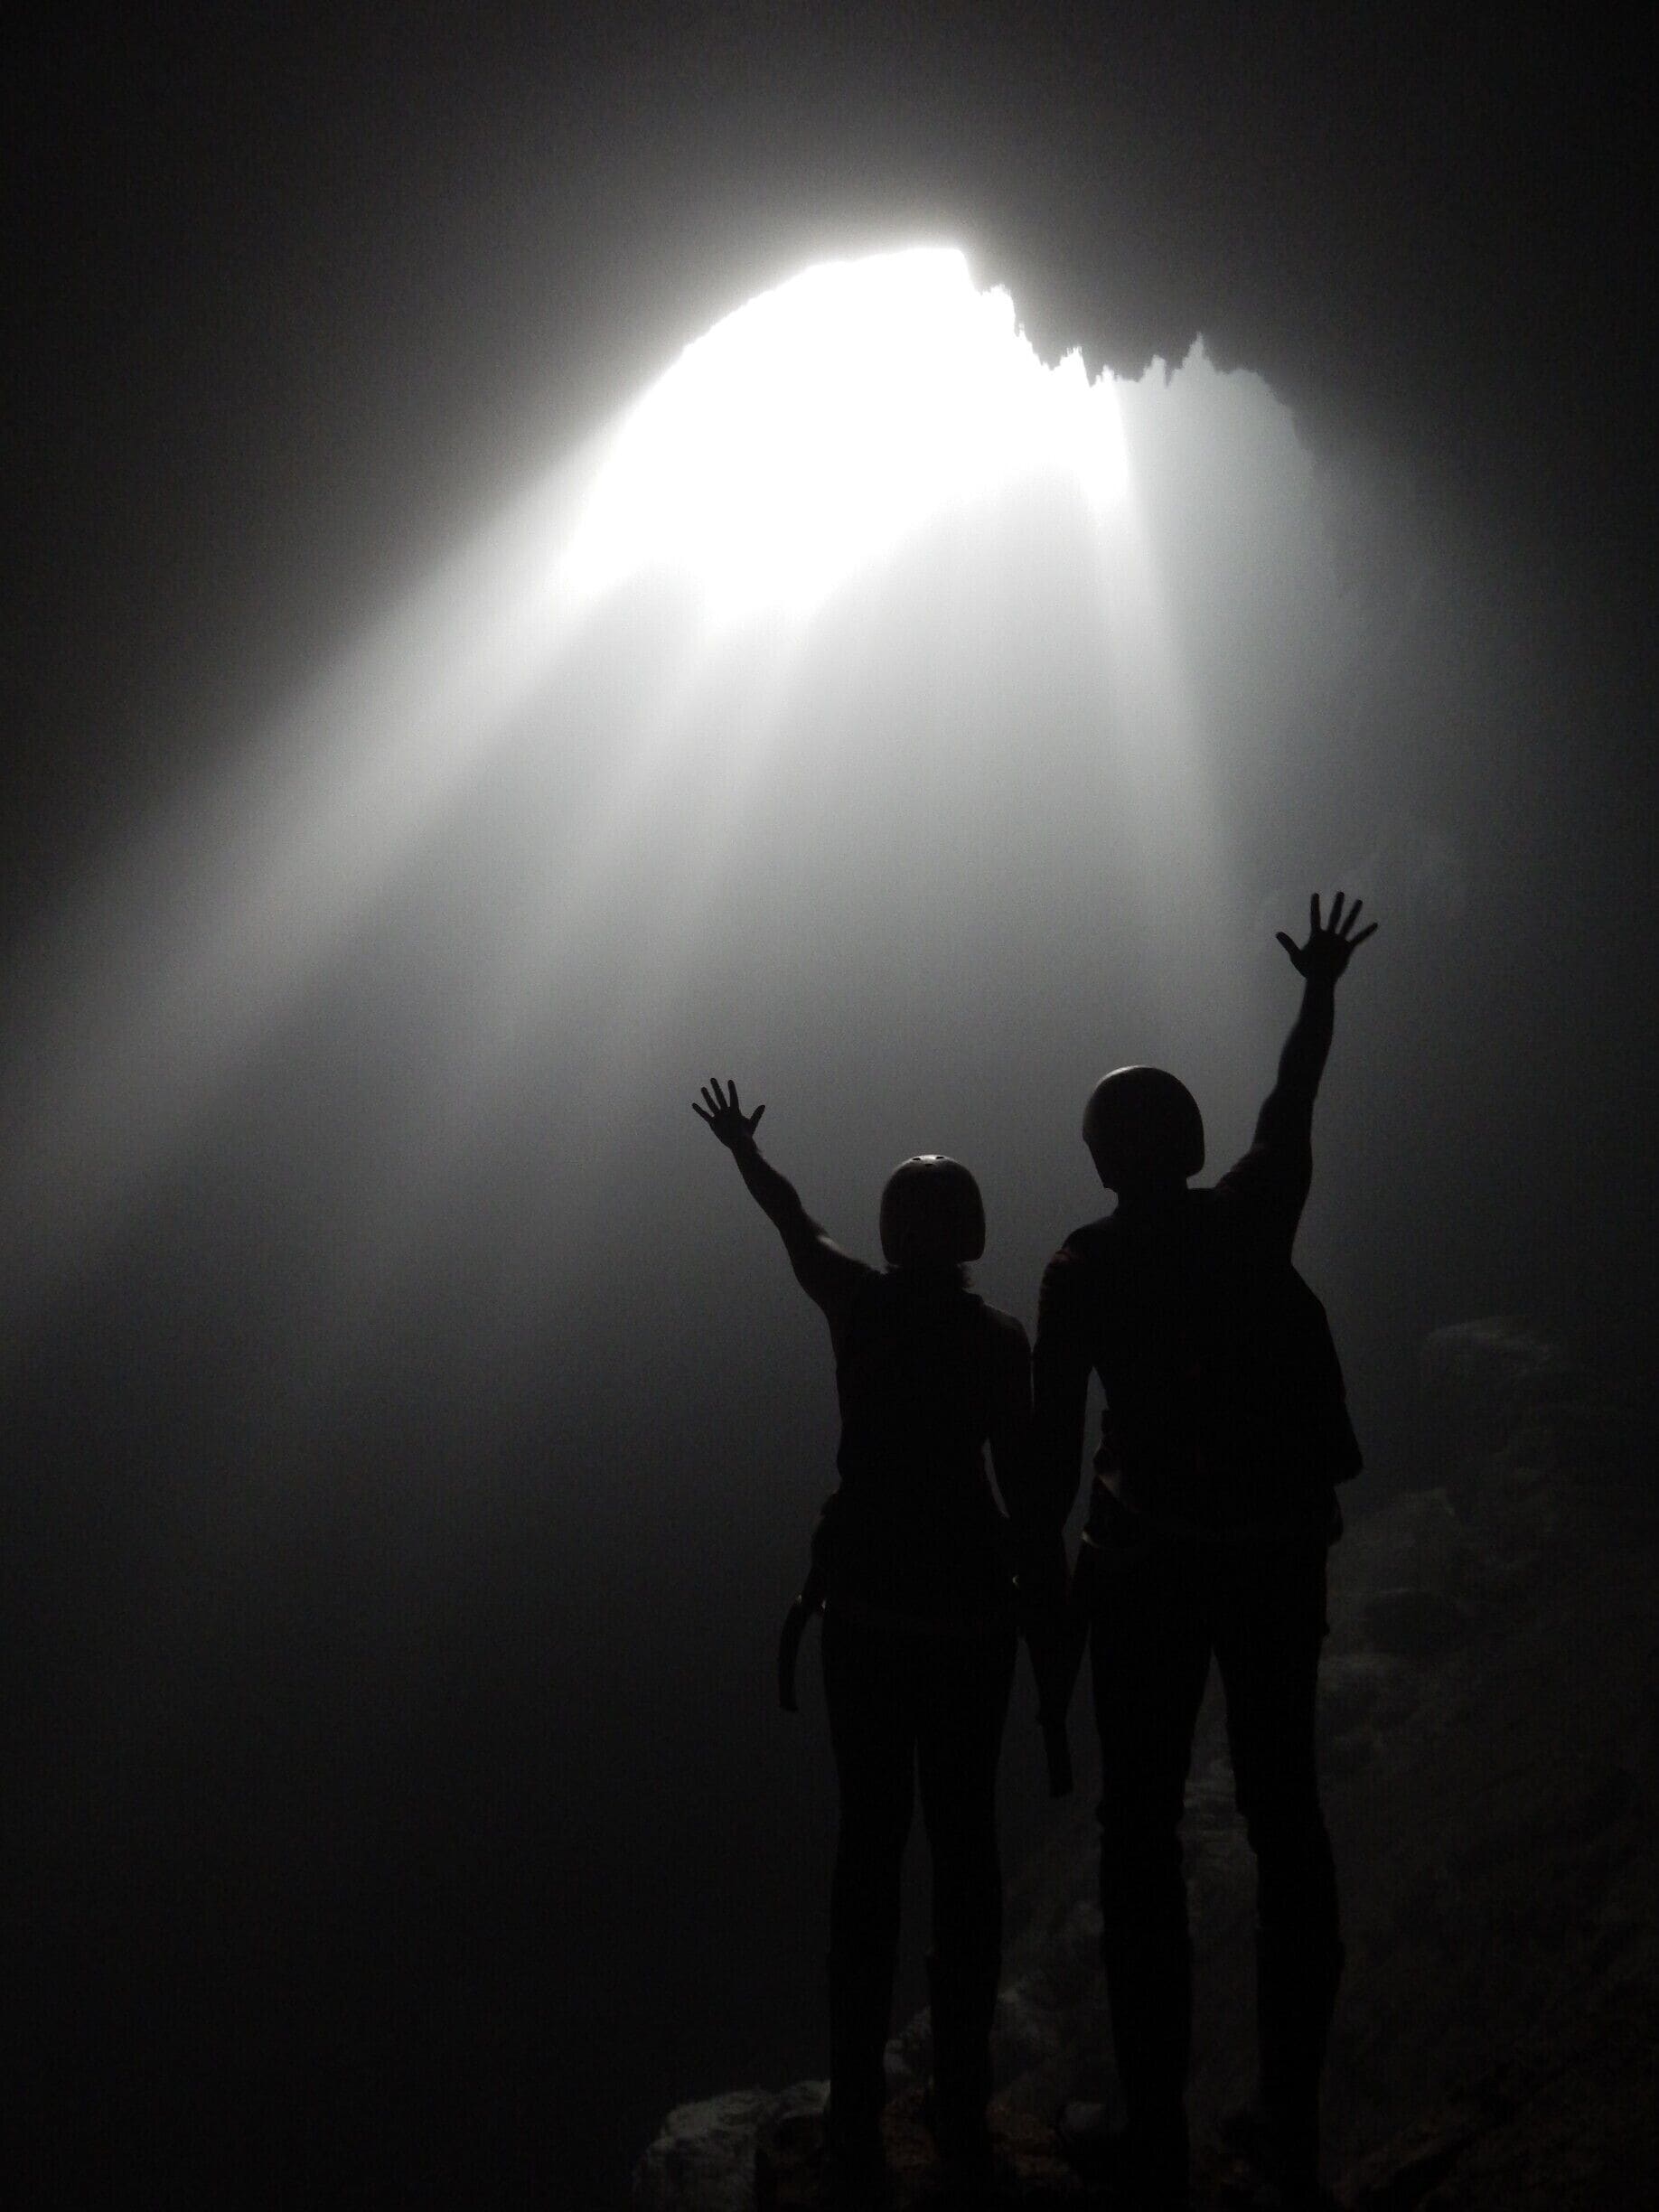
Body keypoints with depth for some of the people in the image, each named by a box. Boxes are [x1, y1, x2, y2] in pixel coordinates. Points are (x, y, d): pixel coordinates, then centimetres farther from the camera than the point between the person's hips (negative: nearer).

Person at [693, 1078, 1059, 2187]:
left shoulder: (858, 1305, -3)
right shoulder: (1000, 1337, -7)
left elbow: (795, 1222, 16)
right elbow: (1024, 1485, -7)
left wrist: (744, 1149, 34)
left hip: (866, 1604, 1)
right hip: (969, 1605, -1)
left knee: (870, 1841, 7)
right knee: (965, 1837, 10)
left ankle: (859, 2114, 9)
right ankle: (962, 2101, 15)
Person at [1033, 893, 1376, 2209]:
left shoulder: (1084, 1271, -6)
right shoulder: (1255, 1219, 1)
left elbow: (1054, 1443, -6)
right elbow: (1293, 1105, 19)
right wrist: (1321, 991, 35)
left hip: (1152, 1565, -3)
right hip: (1282, 1554, 4)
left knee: (1142, 1831, 5)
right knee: (1285, 1816, 11)